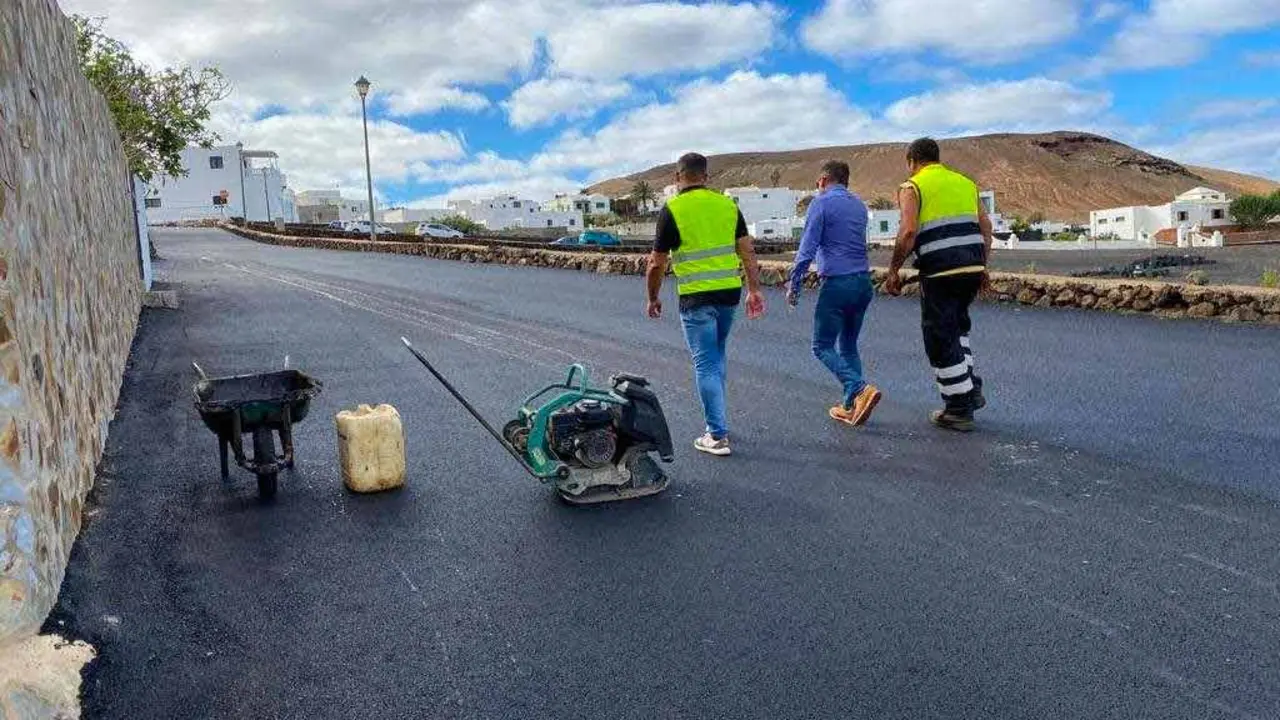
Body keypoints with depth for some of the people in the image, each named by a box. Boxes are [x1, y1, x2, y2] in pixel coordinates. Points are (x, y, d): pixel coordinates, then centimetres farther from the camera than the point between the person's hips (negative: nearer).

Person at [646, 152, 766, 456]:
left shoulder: (672, 209, -7)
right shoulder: (727, 204, 6)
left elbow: (657, 263, -6)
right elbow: (747, 251, 5)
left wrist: (653, 298, 7)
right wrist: (754, 291, 10)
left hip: (696, 298, -5)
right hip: (730, 293, 5)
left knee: (706, 364, 0)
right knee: (716, 356, 22)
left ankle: (717, 436, 1)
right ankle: (715, 418, 30)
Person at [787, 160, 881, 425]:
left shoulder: (821, 204, -5)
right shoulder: (859, 205, 16)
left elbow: (807, 249, -12)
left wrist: (794, 287, -6)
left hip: (837, 283, -7)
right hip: (863, 282, 7)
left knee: (823, 346, 1)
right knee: (849, 345, 15)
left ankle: (860, 390, -17)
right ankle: (851, 406, 13)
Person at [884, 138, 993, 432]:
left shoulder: (912, 187, 0)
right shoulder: (965, 182, 17)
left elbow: (908, 231, -14)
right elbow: (986, 227, 13)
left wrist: (893, 270, -6)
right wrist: (982, 266, 20)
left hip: (939, 271, -6)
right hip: (972, 266, 6)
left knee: (941, 337, 4)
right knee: (957, 326, 26)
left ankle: (959, 409, 10)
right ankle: (971, 389, 23)